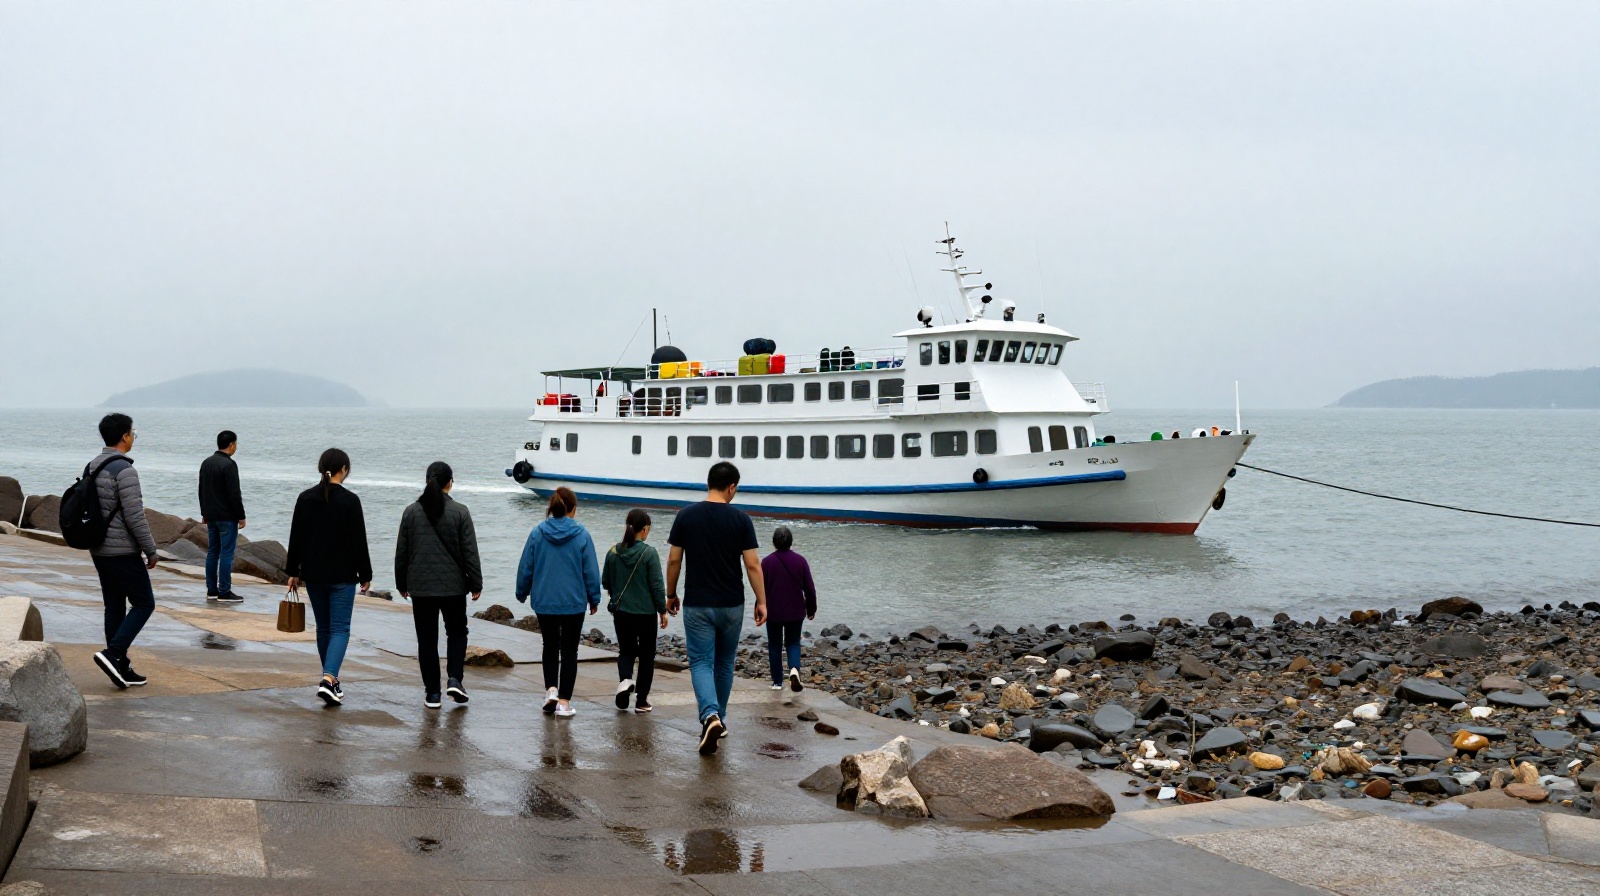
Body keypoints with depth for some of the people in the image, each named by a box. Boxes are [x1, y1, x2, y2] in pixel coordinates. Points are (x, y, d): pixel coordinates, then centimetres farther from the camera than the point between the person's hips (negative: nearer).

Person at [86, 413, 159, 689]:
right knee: (144, 604, 1)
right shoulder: (123, 470, -18)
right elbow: (135, 516, -20)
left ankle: (121, 668, 13)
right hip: (123, 551, -9)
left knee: (114, 607, 11)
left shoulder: (91, 468, 10)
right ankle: (113, 653, -12)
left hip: (99, 550, 9)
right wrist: (151, 550, -12)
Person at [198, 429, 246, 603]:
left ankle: (211, 590, 13)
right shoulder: (229, 464, -16)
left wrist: (204, 513, 24)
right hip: (227, 517, -9)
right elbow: (234, 494, -18)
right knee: (226, 553, -6)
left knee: (212, 552, 11)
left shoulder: (206, 463, 11)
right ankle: (224, 592, -6)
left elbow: (202, 491, 18)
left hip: (211, 516, 9)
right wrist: (241, 516, -12)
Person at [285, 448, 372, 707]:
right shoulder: (349, 500, -11)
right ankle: (328, 679, -20)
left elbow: (296, 538, 5)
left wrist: (293, 572, 13)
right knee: (340, 628, -2)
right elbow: (359, 541, -8)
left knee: (323, 627, 16)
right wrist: (365, 575, 0)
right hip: (342, 575, -4)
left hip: (313, 573, 5)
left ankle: (331, 679, 23)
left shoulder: (305, 498, 1)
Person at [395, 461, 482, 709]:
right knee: (457, 631, 16)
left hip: (420, 587, 2)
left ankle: (432, 693, 8)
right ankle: (454, 678, -3)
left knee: (426, 639, 7)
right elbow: (470, 552, -6)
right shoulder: (460, 512, -7)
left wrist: (402, 584, 16)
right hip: (453, 586, -2)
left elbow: (401, 552, 6)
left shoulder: (411, 512, 1)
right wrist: (476, 584, 1)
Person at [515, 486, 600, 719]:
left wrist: (522, 593, 18)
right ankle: (564, 702, 4)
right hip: (573, 603, -2)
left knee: (550, 647, 18)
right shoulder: (581, 536, -7)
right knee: (569, 651, 7)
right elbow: (591, 571, -3)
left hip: (544, 602, 2)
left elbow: (525, 567, 3)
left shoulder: (537, 533, -4)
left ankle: (551, 690, 1)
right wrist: (594, 599, 9)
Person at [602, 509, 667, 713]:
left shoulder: (613, 552, -3)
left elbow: (605, 583, 7)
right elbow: (657, 585, -12)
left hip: (621, 612, 3)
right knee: (646, 655, 11)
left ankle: (624, 679, -11)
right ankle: (641, 700, 12)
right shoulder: (649, 553, -14)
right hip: (646, 612, -3)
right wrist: (663, 611, -1)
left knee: (626, 650, 18)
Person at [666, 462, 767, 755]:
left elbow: (674, 560, 0)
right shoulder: (740, 519, -7)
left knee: (701, 662, 0)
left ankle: (710, 716, -23)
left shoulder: (686, 515, -4)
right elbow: (752, 564, -7)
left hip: (697, 604, -1)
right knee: (724, 662, 18)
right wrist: (761, 601, 2)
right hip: (731, 604, 1)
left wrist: (671, 594, 13)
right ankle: (719, 718, 29)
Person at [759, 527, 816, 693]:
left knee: (774, 645, 12)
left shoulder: (767, 562, -8)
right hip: (795, 611, 1)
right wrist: (811, 609, 12)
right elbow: (809, 588, 0)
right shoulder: (800, 561, -3)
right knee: (793, 643, 13)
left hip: (773, 612, -1)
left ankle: (777, 681, 13)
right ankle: (794, 669, -14)